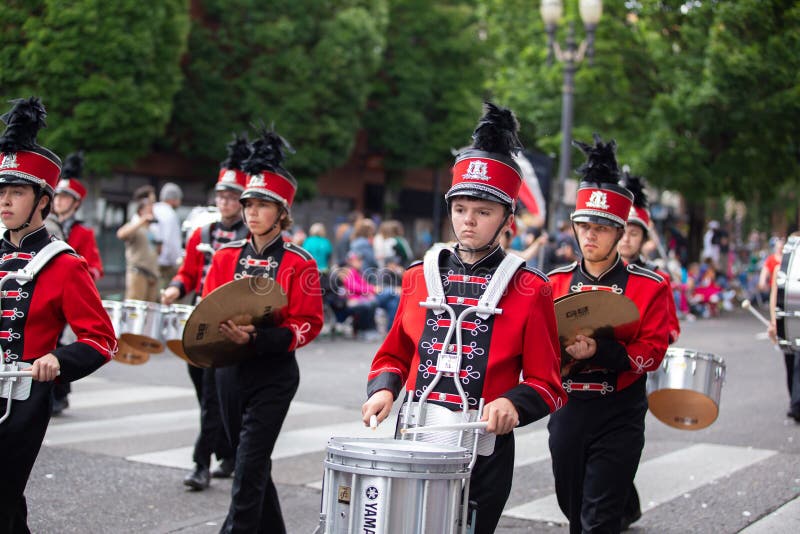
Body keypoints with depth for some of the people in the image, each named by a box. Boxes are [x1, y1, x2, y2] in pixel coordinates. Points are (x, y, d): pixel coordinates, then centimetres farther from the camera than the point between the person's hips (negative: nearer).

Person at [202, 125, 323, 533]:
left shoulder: (299, 264, -9)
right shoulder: (227, 256, 5)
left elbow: (308, 324, -12)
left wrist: (256, 338, -24)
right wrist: (224, 331, -15)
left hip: (274, 375, -5)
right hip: (231, 372, 5)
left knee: (249, 469, -9)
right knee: (254, 464, 16)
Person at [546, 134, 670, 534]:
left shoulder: (648, 287, -5)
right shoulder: (556, 282, 5)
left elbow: (652, 353, -10)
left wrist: (600, 351, -24)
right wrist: (564, 356, -13)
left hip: (619, 417, -4)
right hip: (567, 410, 4)